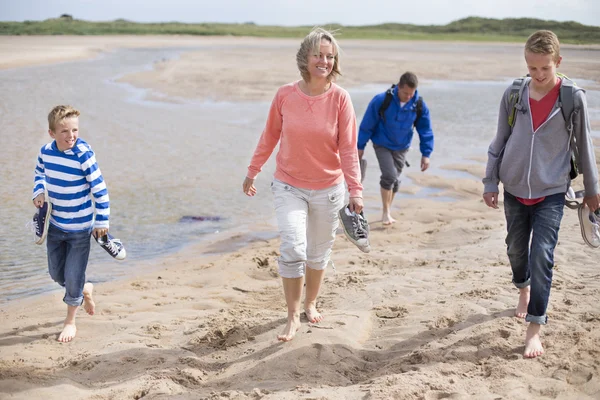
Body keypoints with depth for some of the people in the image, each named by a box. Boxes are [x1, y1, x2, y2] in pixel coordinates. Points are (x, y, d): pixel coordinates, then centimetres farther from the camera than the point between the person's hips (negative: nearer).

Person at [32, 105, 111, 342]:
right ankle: (85, 290, 46)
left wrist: (102, 221, -15)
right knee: (56, 274, 16)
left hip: (80, 227, -5)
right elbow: (40, 172, 15)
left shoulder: (84, 155, -24)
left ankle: (70, 321, 25)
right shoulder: (46, 151, -7)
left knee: (73, 277, 2)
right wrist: (39, 192, -3)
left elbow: (100, 189, -18)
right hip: (55, 225, 5)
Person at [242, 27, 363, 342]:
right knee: (292, 249, -14)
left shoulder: (340, 98, -12)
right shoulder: (284, 95, -8)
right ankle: (293, 317, 1)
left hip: (328, 189, 1)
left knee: (319, 253, 15)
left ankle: (310, 303, 39)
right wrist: (253, 171, 10)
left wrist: (355, 191, -19)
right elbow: (270, 135, 5)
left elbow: (348, 148, -12)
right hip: (289, 186, 0)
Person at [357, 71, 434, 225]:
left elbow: (425, 130, -3)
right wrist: (360, 147, -6)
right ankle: (386, 212, -3)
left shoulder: (419, 105, -15)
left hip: (401, 148, 3)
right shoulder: (381, 100, -22)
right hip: (382, 145, -3)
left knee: (395, 180, 10)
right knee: (389, 175, -18)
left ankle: (388, 212, 29)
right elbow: (367, 124, -12)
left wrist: (426, 154, -6)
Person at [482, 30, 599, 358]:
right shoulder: (513, 94, -3)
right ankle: (523, 287, 49)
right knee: (516, 246, 17)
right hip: (514, 187, 3)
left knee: (542, 255, -11)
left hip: (551, 190, -3)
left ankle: (534, 328, -4)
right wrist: (490, 182, 5)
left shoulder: (573, 98, -9)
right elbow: (500, 141, 5)